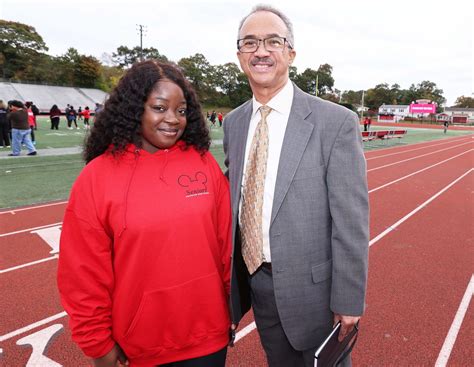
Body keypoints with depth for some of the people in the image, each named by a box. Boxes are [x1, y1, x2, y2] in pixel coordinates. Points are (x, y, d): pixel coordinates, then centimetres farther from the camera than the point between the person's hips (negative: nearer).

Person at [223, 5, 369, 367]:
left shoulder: (336, 122, -15)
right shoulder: (233, 123, 2)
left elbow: (351, 222, -14)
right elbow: (234, 199, 7)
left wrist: (348, 302, -10)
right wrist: (230, 275, 9)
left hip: (313, 287, -4)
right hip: (255, 282, 5)